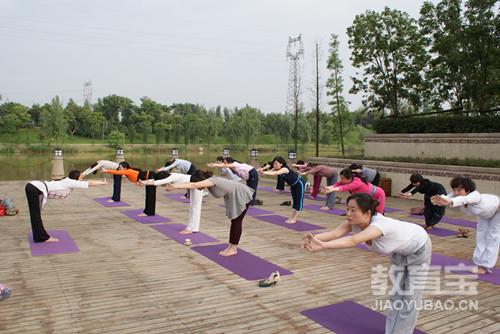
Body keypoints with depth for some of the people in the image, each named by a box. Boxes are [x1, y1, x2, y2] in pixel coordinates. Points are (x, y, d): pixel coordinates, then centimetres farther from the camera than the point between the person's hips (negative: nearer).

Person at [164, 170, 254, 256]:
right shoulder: (209, 181, -5)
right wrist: (174, 186, -20)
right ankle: (230, 247, 17)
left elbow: (193, 185, -42)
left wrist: (174, 187, -45)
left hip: (242, 196, -9)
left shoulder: (211, 180, -30)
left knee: (237, 221, -1)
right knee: (234, 221, 11)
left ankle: (234, 249, 8)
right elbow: (193, 184, -9)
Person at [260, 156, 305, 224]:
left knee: (299, 201, -3)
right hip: (293, 185, 9)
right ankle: (292, 217, 17)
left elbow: (275, 173, -52)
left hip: (299, 184, -9)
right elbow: (270, 171, -29)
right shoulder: (276, 169, -11)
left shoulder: (285, 169, -34)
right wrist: (262, 172, -50)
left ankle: (294, 219, 0)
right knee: (294, 201, 13)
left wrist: (264, 172, -62)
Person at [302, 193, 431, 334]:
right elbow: (335, 232, -45)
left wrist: (323, 245, -77)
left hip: (418, 248, -6)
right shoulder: (356, 221, -26)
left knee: (410, 295, 3)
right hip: (399, 249, 7)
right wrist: (314, 238, -64)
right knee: (396, 293, 17)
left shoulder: (380, 224, -46)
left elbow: (353, 241, -63)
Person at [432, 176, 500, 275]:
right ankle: (480, 263, 22)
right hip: (484, 213, 6)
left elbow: (464, 200, -73)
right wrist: (437, 199, -81)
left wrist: (449, 202, -94)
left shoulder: (475, 196, -48)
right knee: (481, 237, 10)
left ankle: (486, 266, 8)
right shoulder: (456, 195, -32)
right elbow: (446, 198, -56)